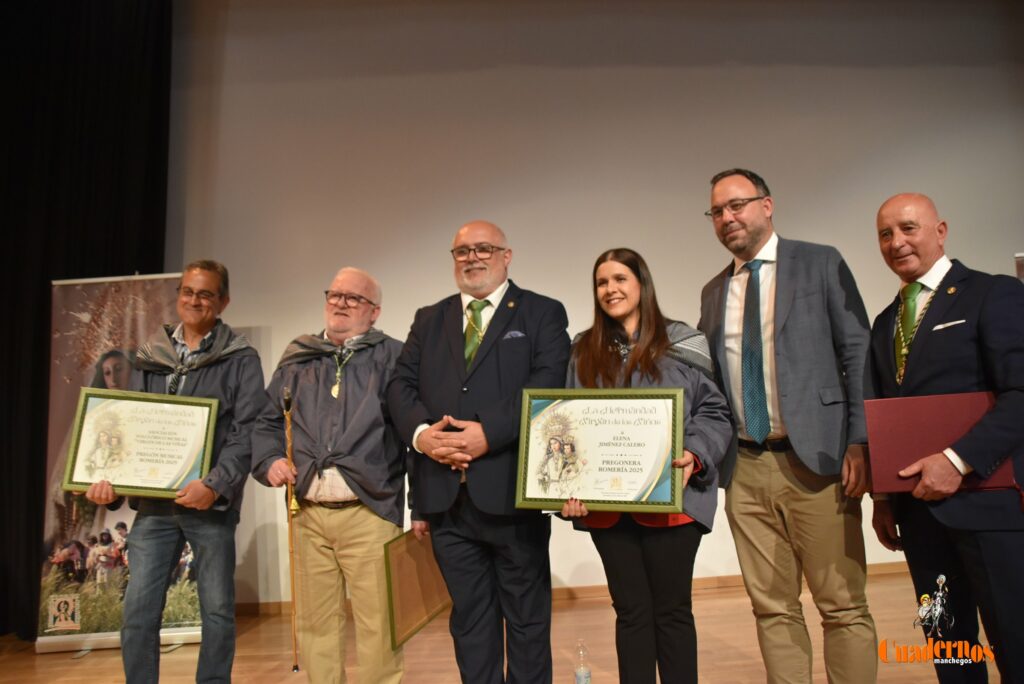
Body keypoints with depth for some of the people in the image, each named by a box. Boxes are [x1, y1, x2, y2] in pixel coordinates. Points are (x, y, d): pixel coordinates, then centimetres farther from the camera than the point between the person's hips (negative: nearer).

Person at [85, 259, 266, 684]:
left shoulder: (240, 359, -1)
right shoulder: (151, 357, 11)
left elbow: (247, 431, -9)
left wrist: (216, 484, -20)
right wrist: (110, 477, -3)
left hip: (211, 505, -3)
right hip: (153, 503, 4)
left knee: (217, 612, 7)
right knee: (138, 613, 7)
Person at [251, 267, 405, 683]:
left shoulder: (391, 357, 1)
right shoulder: (296, 361, 14)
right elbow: (266, 422, 19)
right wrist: (270, 459, -2)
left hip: (369, 512, -4)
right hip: (309, 513, 4)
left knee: (377, 622, 1)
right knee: (315, 622, 14)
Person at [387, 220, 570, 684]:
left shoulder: (543, 314, 3)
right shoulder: (428, 320, 16)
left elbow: (546, 385, -11)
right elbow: (400, 385, 6)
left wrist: (489, 433, -21)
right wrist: (420, 432, -13)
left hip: (512, 493, -3)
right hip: (447, 496, 4)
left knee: (527, 616, 12)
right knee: (469, 618, 16)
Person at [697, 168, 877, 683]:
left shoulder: (820, 264, 4)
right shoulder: (714, 292, 15)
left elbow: (858, 355, -2)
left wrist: (860, 442, -10)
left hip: (815, 459, -3)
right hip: (745, 468, 4)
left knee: (842, 605, 2)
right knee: (772, 608, 9)